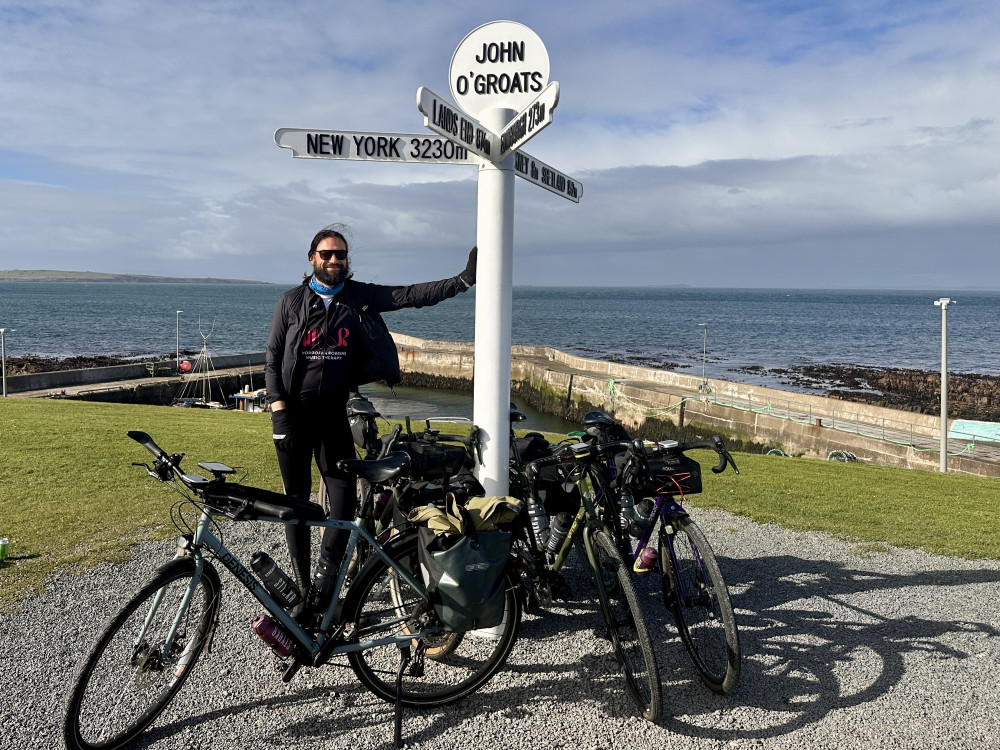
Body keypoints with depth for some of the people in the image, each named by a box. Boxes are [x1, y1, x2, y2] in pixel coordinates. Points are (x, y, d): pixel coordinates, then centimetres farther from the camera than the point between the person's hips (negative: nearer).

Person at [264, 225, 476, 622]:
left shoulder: (360, 297, 3)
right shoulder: (291, 301, 0)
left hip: (333, 410, 1)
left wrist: (464, 279, -18)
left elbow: (410, 295, -7)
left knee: (344, 494, -11)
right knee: (297, 500, 4)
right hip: (294, 411, -1)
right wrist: (278, 410, -10)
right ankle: (303, 591, 14)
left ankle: (323, 582, -3)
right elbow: (272, 359, 1)